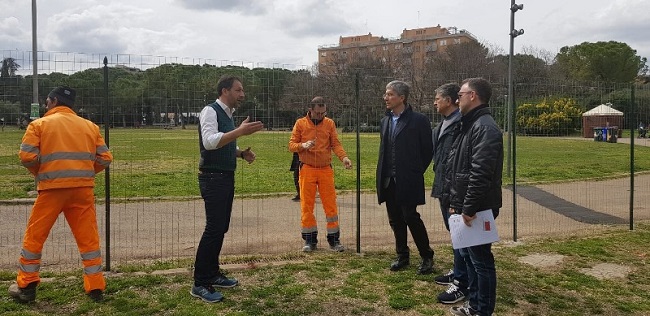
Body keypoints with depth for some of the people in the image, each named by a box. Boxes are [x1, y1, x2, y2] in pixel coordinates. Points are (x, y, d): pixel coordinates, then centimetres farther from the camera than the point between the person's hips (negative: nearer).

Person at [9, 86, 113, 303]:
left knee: (34, 237, 13)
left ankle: (26, 287, 20)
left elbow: (27, 156, -7)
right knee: (89, 238, 8)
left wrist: (40, 174, 11)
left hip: (52, 188, -2)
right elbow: (105, 159, 6)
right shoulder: (90, 126, 12)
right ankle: (96, 288, 12)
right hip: (83, 189, 3)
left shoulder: (40, 124, 3)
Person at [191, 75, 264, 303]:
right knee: (214, 228, -10)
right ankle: (200, 284, -1)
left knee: (221, 227, 13)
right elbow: (209, 142, -26)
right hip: (213, 178, -9)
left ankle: (212, 274, 25)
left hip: (226, 178, 9)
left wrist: (242, 153, 7)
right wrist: (240, 131, -30)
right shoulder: (210, 111, -11)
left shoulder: (228, 114, 16)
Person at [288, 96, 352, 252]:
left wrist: (344, 157, -20)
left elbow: (335, 144, -2)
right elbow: (291, 145, 0)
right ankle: (310, 240, 15)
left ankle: (334, 240, 10)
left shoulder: (329, 123, 5)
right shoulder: (300, 123, 1)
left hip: (326, 170, 1)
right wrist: (303, 145, -21)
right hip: (307, 170, -1)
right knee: (306, 206, 3)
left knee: (331, 205, 1)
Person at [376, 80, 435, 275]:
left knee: (411, 218, -6)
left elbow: (428, 150, -4)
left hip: (407, 181, -6)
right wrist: (383, 174, 10)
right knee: (395, 220, 11)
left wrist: (416, 171, 0)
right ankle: (402, 256, 25)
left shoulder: (418, 120, -8)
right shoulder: (385, 121, 12)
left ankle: (427, 257, 11)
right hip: (388, 180, 6)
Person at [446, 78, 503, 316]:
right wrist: (455, 203, 17)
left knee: (481, 260, 1)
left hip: (477, 209, -10)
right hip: (466, 206, 10)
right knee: (468, 256, 18)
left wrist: (469, 208, -22)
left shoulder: (484, 127, -18)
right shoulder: (469, 125, 15)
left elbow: (480, 174, -25)